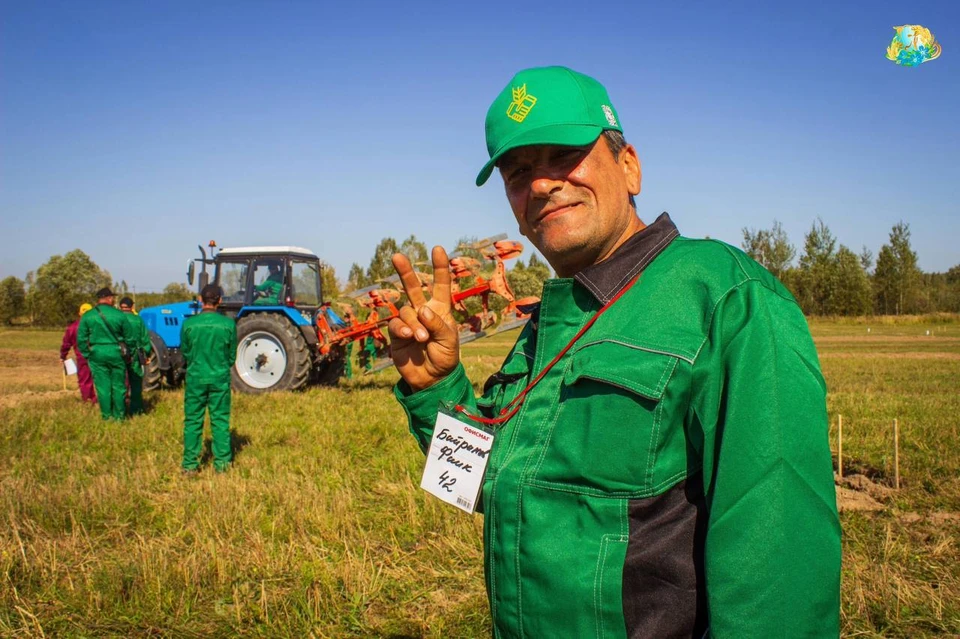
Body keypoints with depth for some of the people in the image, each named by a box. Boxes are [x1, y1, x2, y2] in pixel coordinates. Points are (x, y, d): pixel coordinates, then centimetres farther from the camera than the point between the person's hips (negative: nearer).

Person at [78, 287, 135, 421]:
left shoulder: (87, 316, 0)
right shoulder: (119, 315, -3)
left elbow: (81, 339, 0)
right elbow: (129, 338, 2)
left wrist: (87, 355, 11)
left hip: (97, 354, 1)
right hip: (116, 353, -1)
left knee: (102, 386, 6)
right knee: (118, 386, 8)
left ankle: (107, 416, 9)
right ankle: (119, 415, 13)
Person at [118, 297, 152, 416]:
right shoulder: (137, 319, -2)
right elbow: (145, 338, 1)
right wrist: (147, 354, 11)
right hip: (134, 356, 0)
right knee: (135, 383, 8)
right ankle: (135, 410, 9)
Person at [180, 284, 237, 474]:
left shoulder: (189, 323, -8)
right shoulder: (228, 324, -8)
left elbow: (184, 352, 5)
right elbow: (232, 355, 2)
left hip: (195, 378, 0)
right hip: (220, 379, 0)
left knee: (192, 421, 8)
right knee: (220, 421, 8)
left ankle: (190, 464, 12)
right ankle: (222, 463, 11)